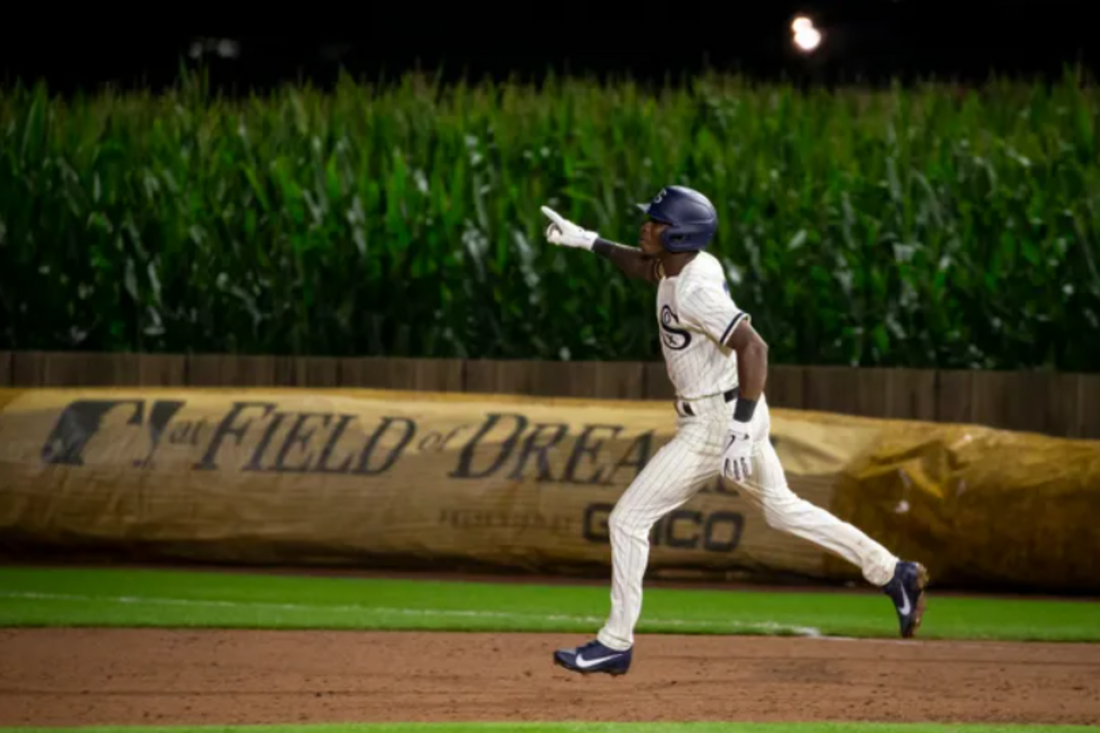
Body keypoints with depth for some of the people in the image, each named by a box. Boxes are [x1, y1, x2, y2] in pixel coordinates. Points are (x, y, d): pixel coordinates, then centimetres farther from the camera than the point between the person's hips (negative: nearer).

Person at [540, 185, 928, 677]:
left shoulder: (694, 291, -25)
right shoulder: (688, 264, 3)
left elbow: (753, 347, -32)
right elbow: (644, 266, 27)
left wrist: (740, 430, -35)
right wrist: (586, 240, 18)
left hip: (717, 423, -10)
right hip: (736, 414, 10)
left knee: (629, 520, -4)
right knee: (783, 510, 24)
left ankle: (615, 645, 2)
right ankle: (893, 574, 26)